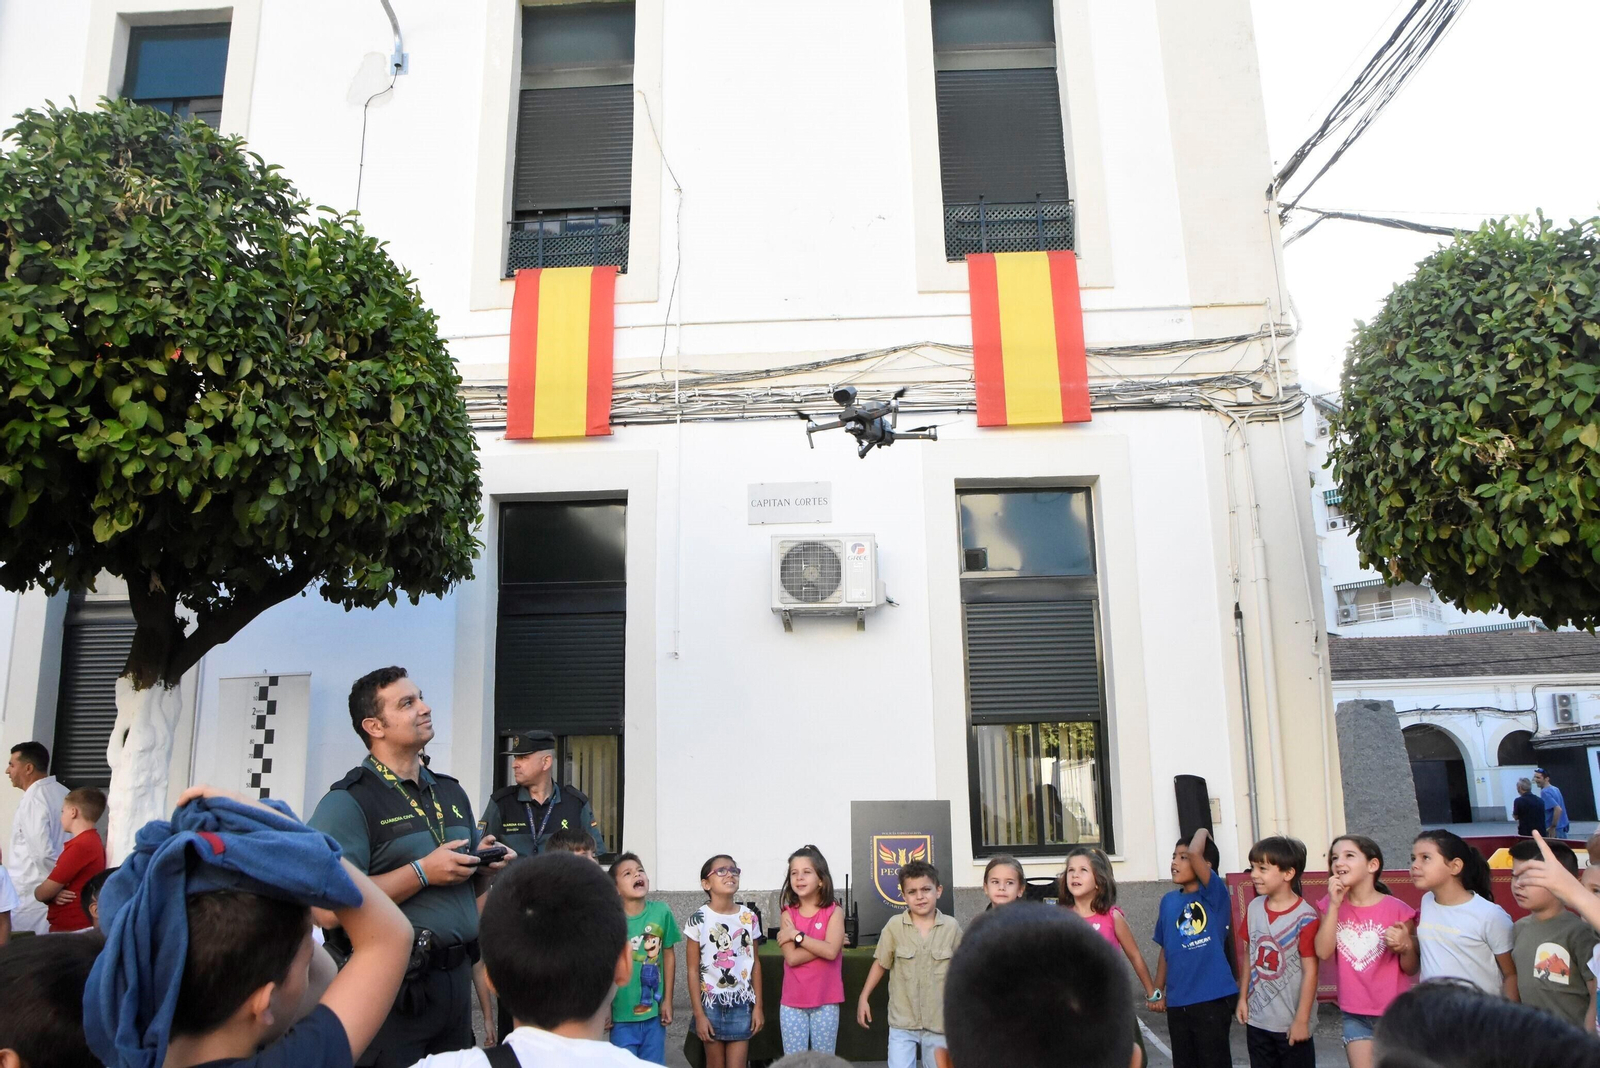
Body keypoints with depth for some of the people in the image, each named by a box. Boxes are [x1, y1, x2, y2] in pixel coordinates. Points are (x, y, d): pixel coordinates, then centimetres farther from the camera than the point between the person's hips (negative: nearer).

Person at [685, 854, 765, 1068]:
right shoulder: (698, 919, -8)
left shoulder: (749, 918, 1)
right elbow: (693, 970, -7)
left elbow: (755, 963, 6)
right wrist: (698, 1014, -9)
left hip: (742, 1004, 2)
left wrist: (758, 1005, 4)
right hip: (711, 1003, -2)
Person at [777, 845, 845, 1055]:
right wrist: (822, 945, -16)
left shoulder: (834, 912, -4)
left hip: (826, 1001, -1)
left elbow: (831, 951, -18)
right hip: (793, 1002, 1)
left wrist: (797, 935, -14)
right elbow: (792, 958, -12)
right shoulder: (788, 914, 0)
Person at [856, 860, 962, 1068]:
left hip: (940, 1021, 1)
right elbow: (881, 964, 3)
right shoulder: (894, 926, -8)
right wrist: (863, 998, 2)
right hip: (902, 1022, -1)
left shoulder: (951, 927, -5)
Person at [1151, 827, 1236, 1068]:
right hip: (1177, 1001, 6)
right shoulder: (1168, 901, 8)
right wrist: (1158, 991, 15)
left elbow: (1195, 853, -27)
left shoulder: (1214, 893, -9)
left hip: (1211, 998, -6)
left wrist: (1203, 831, -9)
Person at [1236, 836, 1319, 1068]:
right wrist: (1243, 998, 9)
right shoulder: (1253, 908, 1)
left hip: (1291, 1023, -6)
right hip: (1257, 1020, 6)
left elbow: (1310, 971, -16)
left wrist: (1302, 1020, -14)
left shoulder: (1304, 917, -18)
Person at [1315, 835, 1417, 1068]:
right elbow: (1323, 952, -15)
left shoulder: (1397, 909, -10)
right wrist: (1334, 905, -18)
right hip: (1355, 1014, 2)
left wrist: (1405, 947, -22)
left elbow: (1411, 969, -1)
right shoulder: (1331, 905, 0)